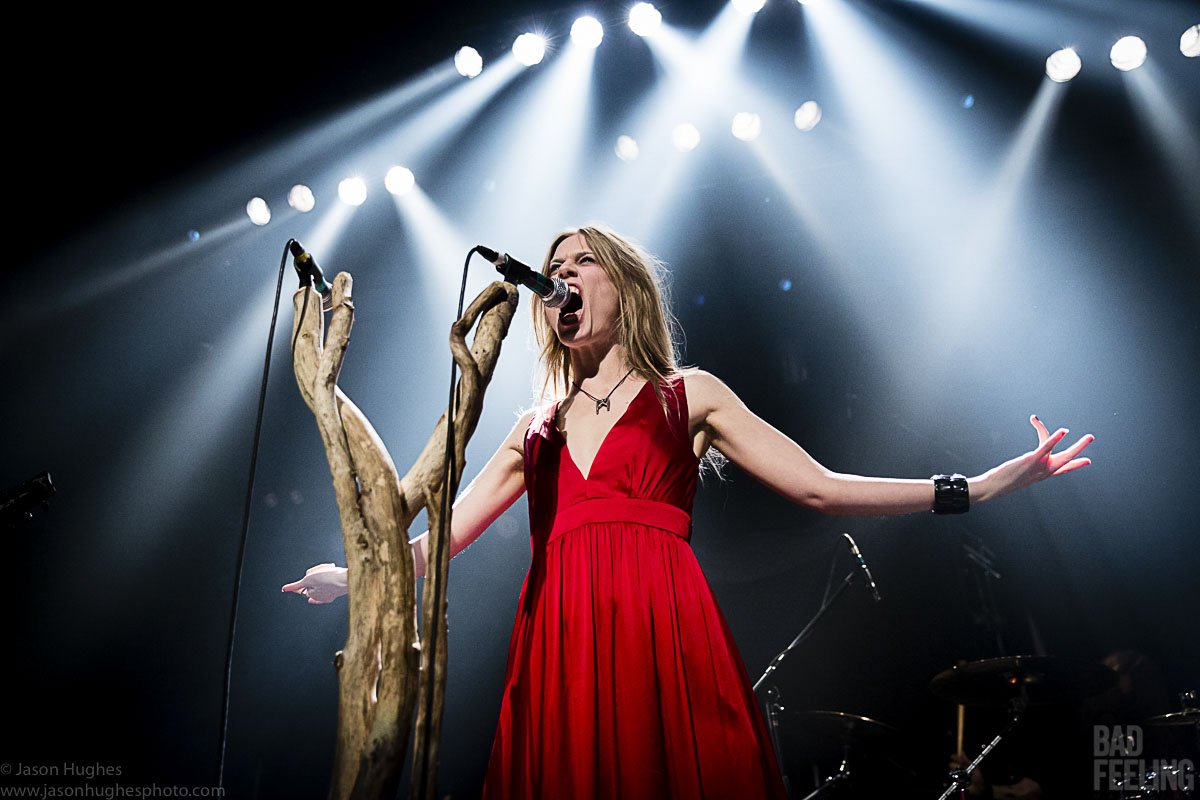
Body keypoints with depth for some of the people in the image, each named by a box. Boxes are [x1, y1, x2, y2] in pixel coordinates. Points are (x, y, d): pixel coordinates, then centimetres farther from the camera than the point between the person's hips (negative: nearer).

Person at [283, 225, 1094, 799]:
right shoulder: (536, 429, 19)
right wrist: (354, 577, 14)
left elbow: (820, 488, 4)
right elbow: (443, 537, 20)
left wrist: (975, 487, -1)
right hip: (561, 644, 3)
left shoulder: (689, 394, 10)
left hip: (663, 634, -3)